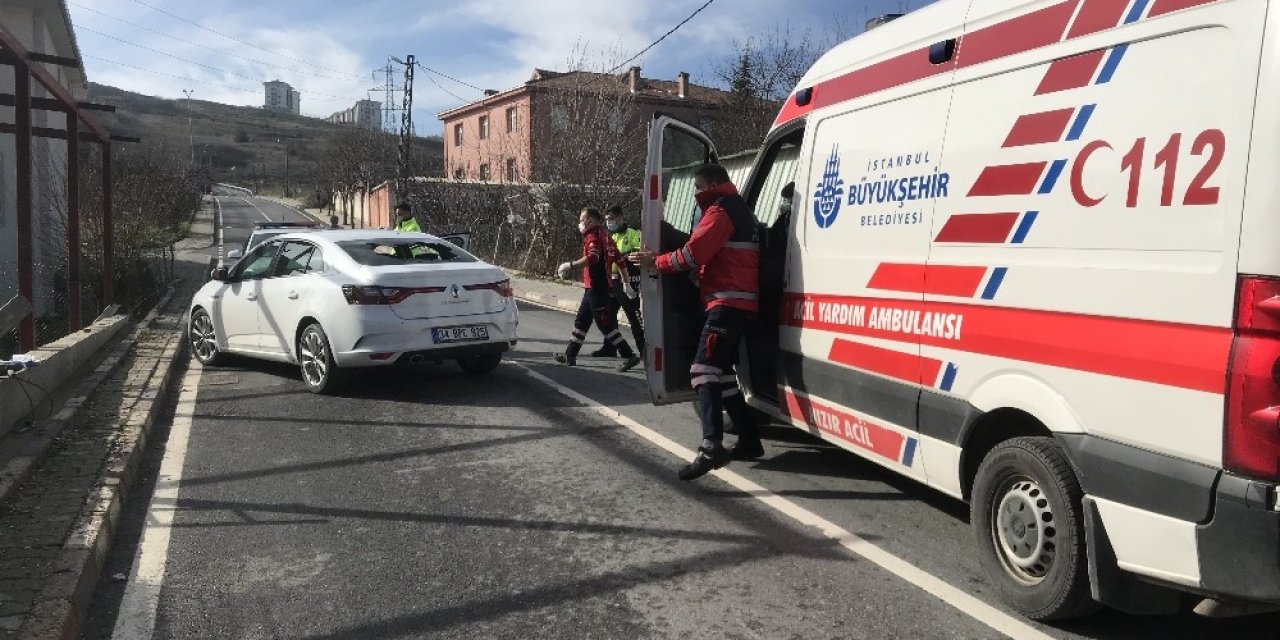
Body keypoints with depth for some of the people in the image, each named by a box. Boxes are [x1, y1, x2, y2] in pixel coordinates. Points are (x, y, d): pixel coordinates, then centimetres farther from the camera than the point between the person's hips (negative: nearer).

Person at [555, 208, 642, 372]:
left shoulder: (593, 236, -13)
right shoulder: (604, 237, 15)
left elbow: (592, 257, -32)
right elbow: (619, 260, 15)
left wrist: (570, 265, -28)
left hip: (596, 288, -10)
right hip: (595, 287, 10)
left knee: (605, 324, -6)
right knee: (581, 321, 16)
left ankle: (629, 356, -5)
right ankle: (570, 355, 25)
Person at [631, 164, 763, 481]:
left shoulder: (720, 211, -7)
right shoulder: (740, 211, 26)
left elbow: (692, 254, -15)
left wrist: (656, 261, -2)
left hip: (727, 302, -11)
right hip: (740, 302, 11)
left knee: (704, 369, -19)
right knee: (721, 371, 16)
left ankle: (711, 447, -30)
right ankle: (749, 440, 19)